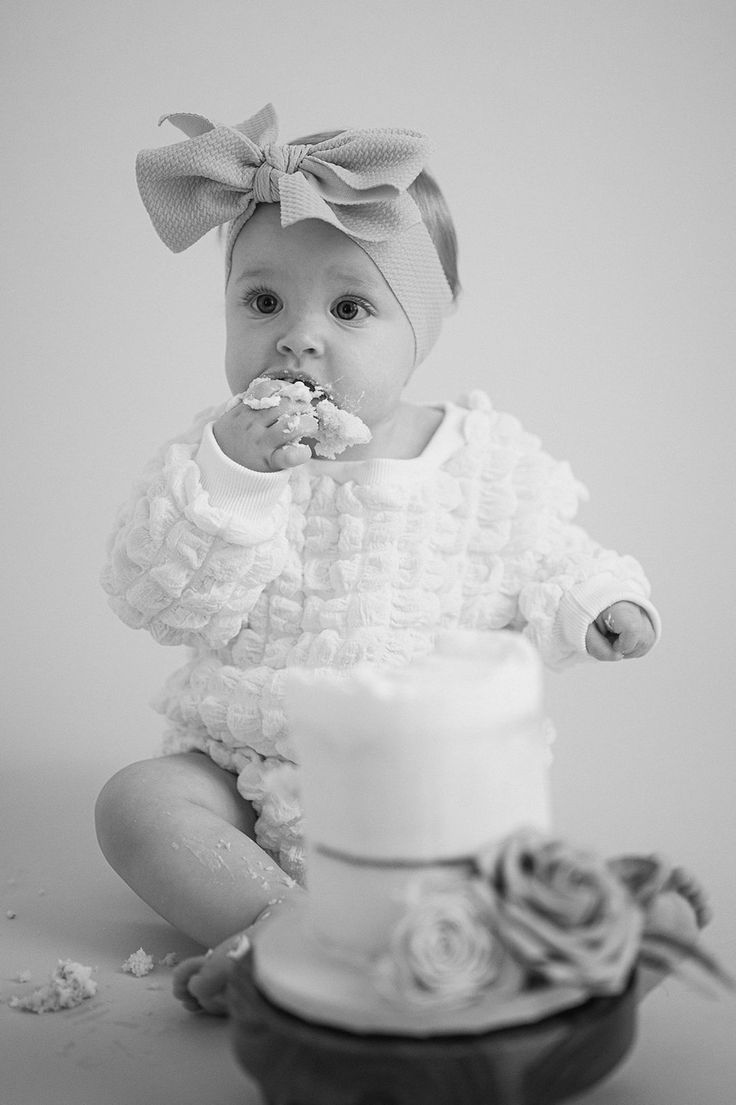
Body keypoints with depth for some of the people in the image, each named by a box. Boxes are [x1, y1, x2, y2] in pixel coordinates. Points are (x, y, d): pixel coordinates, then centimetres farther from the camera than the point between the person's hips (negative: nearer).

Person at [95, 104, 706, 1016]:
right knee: (136, 801, -21)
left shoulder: (488, 460, -3)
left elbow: (542, 565, 11)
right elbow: (157, 600, -14)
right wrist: (229, 478, -27)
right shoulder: (217, 455, -4)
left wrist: (592, 604, -12)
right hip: (250, 769, 1)